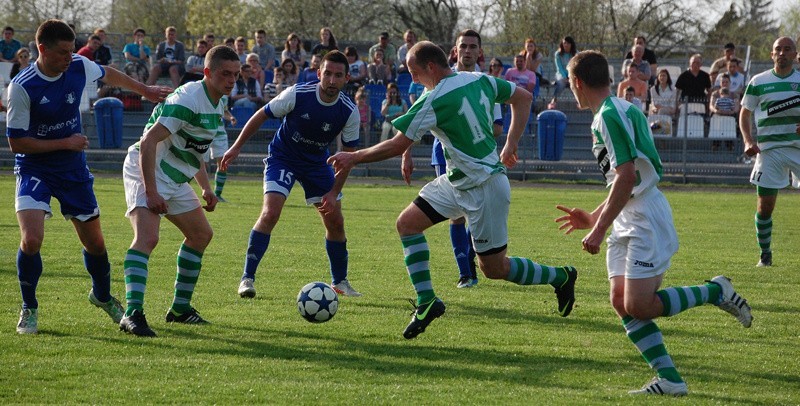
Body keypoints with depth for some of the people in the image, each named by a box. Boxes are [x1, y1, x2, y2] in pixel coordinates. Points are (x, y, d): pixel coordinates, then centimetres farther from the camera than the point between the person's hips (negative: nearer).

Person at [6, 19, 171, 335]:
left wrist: (143, 90, 27)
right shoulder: (21, 87, -22)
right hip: (34, 169, -4)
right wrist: (65, 143, -18)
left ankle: (102, 296, 39)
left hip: (73, 168, 4)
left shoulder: (79, 67, -9)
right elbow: (16, 142, -17)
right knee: (31, 240, -22)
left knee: (94, 242, 9)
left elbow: (107, 74, 16)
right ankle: (29, 309, 0)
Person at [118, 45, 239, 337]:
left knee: (201, 234, 18)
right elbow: (148, 142, -28)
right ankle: (133, 313, -35)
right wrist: (151, 192, -30)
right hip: (146, 172, -10)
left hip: (174, 179, 10)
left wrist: (205, 187, 14)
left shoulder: (216, 105, 9)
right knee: (147, 237, -27)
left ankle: (180, 308, 26)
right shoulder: (188, 99, -23)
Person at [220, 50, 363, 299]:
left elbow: (349, 154, -8)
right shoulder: (297, 95, -25)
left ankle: (340, 282, 20)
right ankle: (247, 278, -14)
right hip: (282, 157, -3)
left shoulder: (349, 112, -18)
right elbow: (261, 115, -11)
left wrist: (334, 192, -14)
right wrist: (237, 147, -10)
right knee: (270, 213, -21)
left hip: (317, 162, 3)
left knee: (335, 221, 1)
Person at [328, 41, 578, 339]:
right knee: (407, 223, 4)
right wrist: (510, 145, 15)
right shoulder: (479, 80, 3)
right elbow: (523, 97, 13)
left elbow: (398, 146, -19)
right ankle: (426, 301, 4)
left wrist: (354, 158, -7)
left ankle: (560, 277, 20)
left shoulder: (433, 100, -21)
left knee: (493, 268, 2)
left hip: (485, 189, -10)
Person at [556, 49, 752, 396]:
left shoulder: (610, 115, -16)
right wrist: (593, 218, 26)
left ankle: (716, 292, 2)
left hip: (646, 221, -10)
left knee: (639, 305, -14)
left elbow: (627, 177, -23)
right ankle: (669, 379, 0)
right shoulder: (620, 110, 16)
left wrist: (599, 229, -21)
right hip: (628, 224, 10)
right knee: (621, 302, 1)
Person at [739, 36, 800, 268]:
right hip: (769, 150, -1)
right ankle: (765, 254, 13)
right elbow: (745, 113, 10)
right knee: (765, 204, -1)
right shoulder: (758, 82, 5)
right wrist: (748, 140, -5)